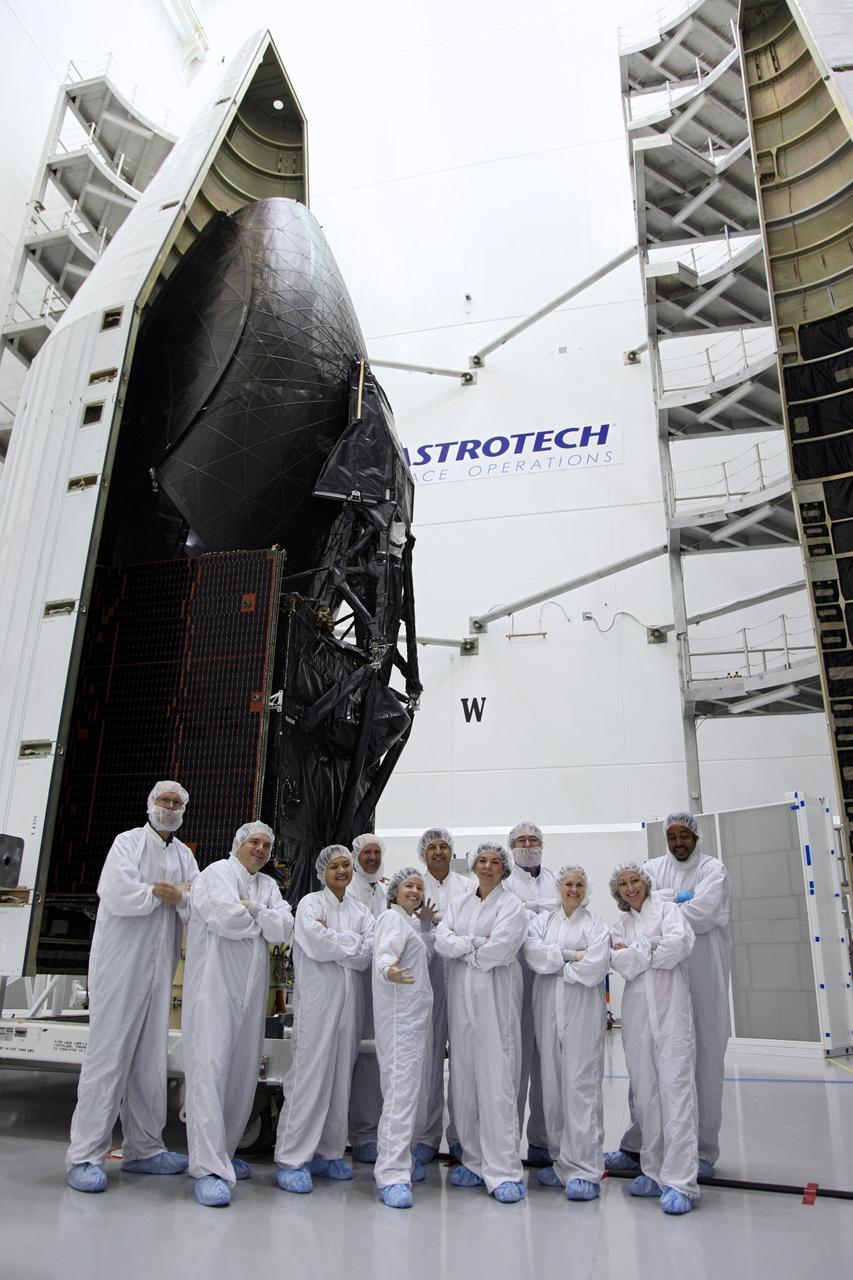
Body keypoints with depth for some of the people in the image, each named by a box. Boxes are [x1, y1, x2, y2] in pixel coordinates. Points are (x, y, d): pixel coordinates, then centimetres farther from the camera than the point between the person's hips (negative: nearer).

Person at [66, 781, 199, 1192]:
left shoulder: (184, 856, 14)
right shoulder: (128, 843, -3)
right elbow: (118, 895, -20)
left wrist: (176, 893, -14)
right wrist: (166, 892, -8)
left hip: (159, 971, 6)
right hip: (121, 967, -6)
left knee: (150, 1059, 10)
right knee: (108, 1055, -3)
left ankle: (143, 1148, 20)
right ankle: (84, 1155, 6)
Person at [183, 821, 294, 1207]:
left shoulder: (269, 886, 18)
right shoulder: (217, 873, 0)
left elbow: (284, 929, 3)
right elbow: (227, 918, -18)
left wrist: (252, 909, -9)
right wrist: (264, 924, -2)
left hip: (252, 990, 7)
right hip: (214, 985, -6)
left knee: (243, 1074, 10)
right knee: (209, 1070, -10)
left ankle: (222, 1151, 24)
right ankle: (208, 1169, -8)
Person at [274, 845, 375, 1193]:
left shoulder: (360, 910, 14)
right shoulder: (310, 903, 0)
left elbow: (370, 950, 0)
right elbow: (317, 945, -16)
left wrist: (334, 939, -9)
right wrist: (354, 943, -5)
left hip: (349, 999, 5)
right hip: (317, 998, -5)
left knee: (341, 1076, 8)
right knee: (309, 1075, -5)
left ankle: (327, 1153, 20)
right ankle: (291, 1160, 3)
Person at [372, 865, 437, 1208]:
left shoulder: (409, 921, 19)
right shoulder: (392, 917, -10)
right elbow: (384, 953, -27)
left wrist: (426, 925, 16)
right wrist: (389, 971, -49)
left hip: (417, 1013, 10)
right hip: (400, 1015, -10)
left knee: (415, 1089, 12)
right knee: (402, 1090, -15)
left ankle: (400, 1161, 22)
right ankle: (392, 1177, -15)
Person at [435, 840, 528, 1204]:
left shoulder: (511, 905, -1)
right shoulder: (459, 902, 14)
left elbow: (499, 949, -14)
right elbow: (441, 940, 1)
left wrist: (462, 950, -2)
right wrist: (477, 943, -10)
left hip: (495, 999, -5)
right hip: (461, 997, 5)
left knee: (497, 1083, -7)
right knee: (464, 1081, 7)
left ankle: (504, 1172, -1)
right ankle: (474, 1161, 19)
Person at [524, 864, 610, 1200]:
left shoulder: (596, 924, 4)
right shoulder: (541, 920, 12)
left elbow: (595, 967, -10)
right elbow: (532, 954, -4)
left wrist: (554, 964, -3)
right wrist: (571, 955, -9)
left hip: (583, 1011, -3)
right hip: (547, 1010, 3)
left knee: (582, 1085, -7)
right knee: (552, 1085, 6)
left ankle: (585, 1170, -2)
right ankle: (562, 1162, 18)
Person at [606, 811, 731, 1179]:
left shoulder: (713, 869, 3)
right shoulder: (654, 868, 14)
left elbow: (702, 913, -13)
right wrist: (676, 897, -10)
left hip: (703, 975, -2)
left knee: (705, 1059, 3)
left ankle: (703, 1151, 14)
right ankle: (636, 1145, 14)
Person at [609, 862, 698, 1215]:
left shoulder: (667, 909, 8)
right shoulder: (619, 927, 17)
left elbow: (682, 942, -10)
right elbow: (622, 965, 2)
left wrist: (637, 953, -2)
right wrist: (653, 948, -6)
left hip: (670, 1005, -4)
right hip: (636, 1010, 4)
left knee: (675, 1087, -10)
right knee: (644, 1090, 4)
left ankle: (680, 1182, -9)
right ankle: (654, 1172, 14)